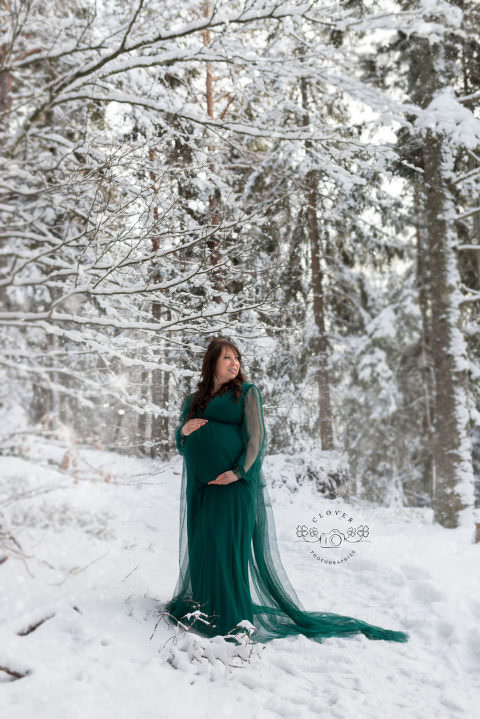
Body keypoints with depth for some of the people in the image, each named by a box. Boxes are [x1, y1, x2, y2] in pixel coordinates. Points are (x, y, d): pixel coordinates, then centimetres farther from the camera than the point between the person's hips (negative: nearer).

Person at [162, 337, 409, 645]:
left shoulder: (247, 392, 3)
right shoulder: (193, 399, 17)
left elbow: (256, 436, -6)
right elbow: (180, 442, 20)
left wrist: (239, 472, -18)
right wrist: (184, 429, -3)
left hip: (232, 481, -5)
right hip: (199, 484, 5)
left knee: (227, 542, -7)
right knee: (200, 542, 7)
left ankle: (231, 617, 2)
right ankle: (203, 607, 20)